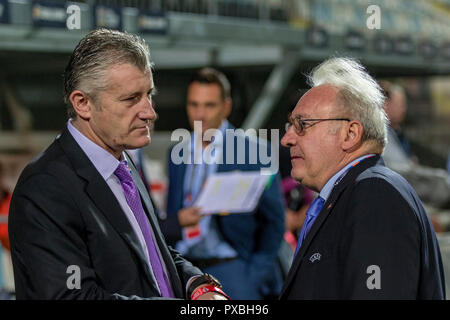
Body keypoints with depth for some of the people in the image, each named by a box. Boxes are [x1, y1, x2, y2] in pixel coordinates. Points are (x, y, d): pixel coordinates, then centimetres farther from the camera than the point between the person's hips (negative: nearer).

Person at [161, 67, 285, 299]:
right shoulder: (177, 155, 14)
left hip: (232, 270, -4)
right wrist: (178, 221, -2)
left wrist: (255, 277, -7)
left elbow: (274, 222, 0)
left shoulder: (253, 151, -1)